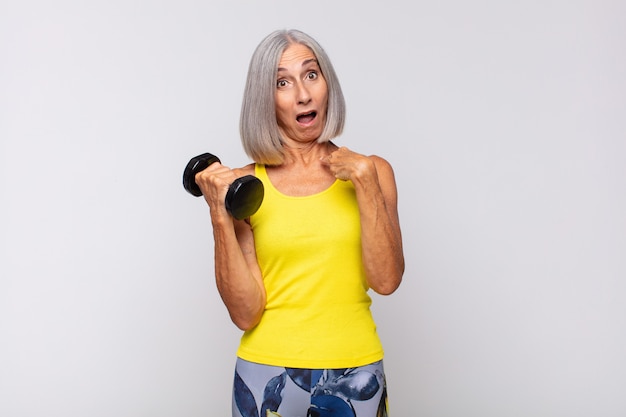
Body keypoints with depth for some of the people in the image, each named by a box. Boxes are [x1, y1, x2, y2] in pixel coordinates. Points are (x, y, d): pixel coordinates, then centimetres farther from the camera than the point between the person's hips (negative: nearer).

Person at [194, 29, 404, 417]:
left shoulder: (370, 171, 0)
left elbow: (386, 280, -11)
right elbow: (245, 313, -9)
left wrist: (365, 179, -15)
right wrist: (220, 218, -17)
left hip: (355, 372, 1)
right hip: (268, 373, -1)